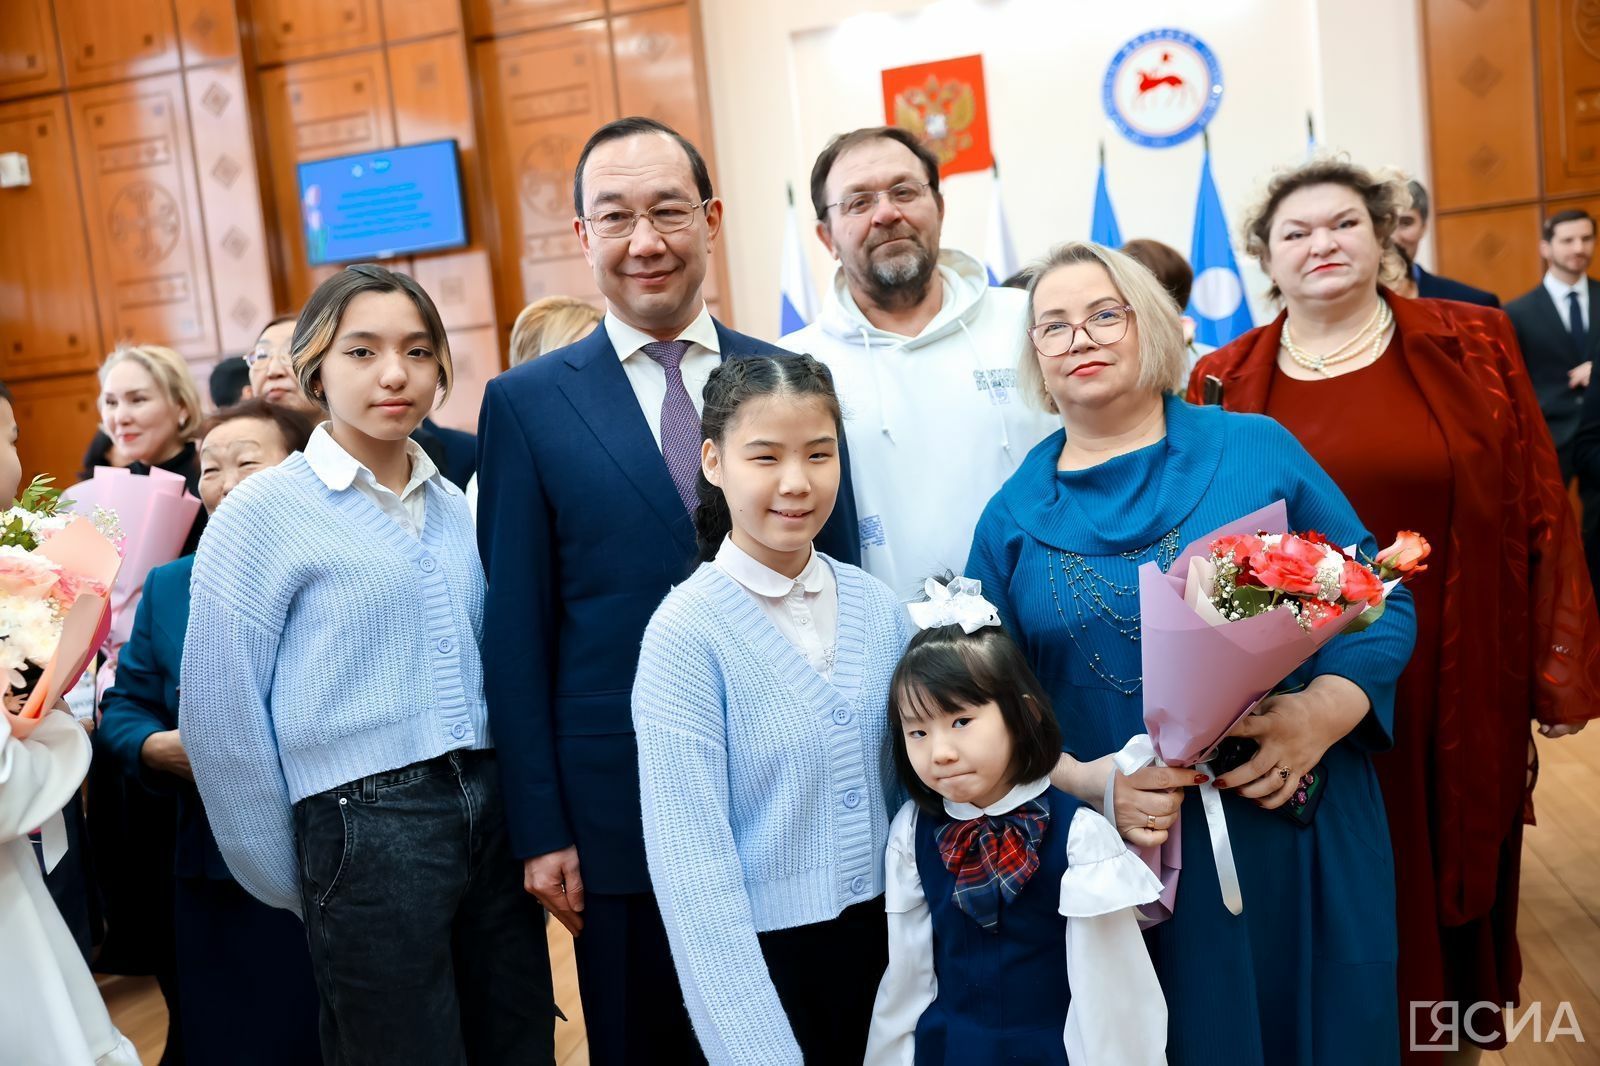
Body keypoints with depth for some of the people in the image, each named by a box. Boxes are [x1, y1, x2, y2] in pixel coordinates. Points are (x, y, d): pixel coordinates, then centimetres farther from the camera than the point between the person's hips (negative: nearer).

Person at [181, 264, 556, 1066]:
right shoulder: (264, 510, -8)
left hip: (493, 809, 5)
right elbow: (220, 721, -7)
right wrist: (292, 883, -1)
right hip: (366, 829, -5)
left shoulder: (456, 507, 8)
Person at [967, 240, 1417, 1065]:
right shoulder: (1013, 516, 3)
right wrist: (1081, 780, -15)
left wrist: (1323, 713, -17)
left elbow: (1379, 600, 1)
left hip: (1294, 839, 0)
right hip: (1121, 858, 0)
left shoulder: (1257, 449, 0)